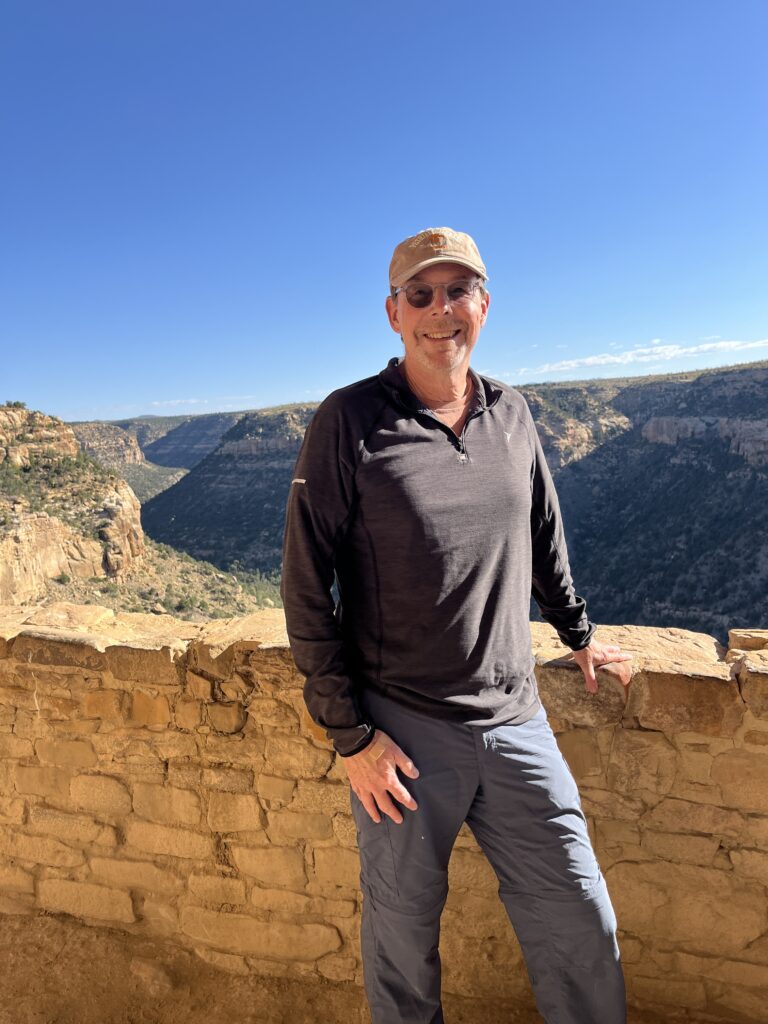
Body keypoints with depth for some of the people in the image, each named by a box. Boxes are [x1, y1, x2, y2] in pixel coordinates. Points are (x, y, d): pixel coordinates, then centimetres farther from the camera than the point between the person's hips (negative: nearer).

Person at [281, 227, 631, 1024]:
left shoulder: (511, 415, 3)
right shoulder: (348, 421, -11)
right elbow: (306, 585, -10)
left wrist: (578, 633, 26)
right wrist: (350, 733, -10)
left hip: (515, 722, 4)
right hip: (402, 732, -3)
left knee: (582, 923, 15)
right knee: (403, 934, 16)